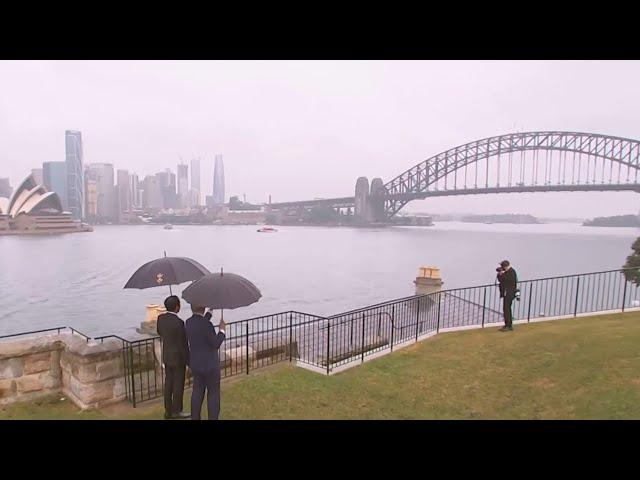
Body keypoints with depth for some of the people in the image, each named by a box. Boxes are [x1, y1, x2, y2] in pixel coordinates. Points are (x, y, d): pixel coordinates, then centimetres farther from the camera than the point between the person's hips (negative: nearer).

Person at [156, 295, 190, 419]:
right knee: (178, 384, 7)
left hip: (167, 356, 7)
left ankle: (168, 410, 24)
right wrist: (189, 361, -10)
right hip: (178, 357, -7)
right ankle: (176, 411, 18)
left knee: (168, 383, 15)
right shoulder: (179, 322, -27)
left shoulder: (160, 318, -5)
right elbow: (183, 344, -21)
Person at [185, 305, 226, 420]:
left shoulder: (188, 322, -1)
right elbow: (216, 344, -19)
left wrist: (210, 312, 27)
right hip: (210, 364, -7)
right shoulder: (206, 324, -25)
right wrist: (222, 330, -6)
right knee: (213, 393, 6)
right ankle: (212, 418, 11)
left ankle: (195, 418, 25)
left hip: (196, 364, 7)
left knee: (197, 392, 17)